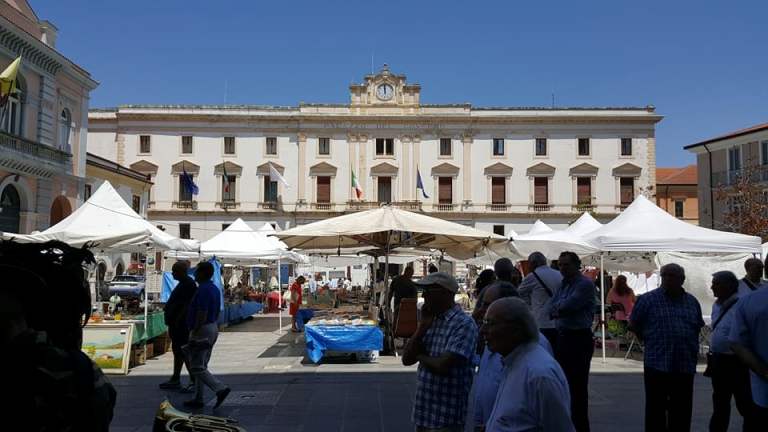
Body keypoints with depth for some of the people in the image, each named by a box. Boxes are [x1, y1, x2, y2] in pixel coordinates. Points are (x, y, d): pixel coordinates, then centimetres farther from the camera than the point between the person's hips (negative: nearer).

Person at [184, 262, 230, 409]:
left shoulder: (203, 290, -19)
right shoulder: (214, 289, 11)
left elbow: (202, 316, -24)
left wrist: (193, 335, -21)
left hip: (202, 330, -10)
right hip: (213, 328, 10)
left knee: (196, 367, -4)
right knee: (201, 366, 14)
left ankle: (220, 389, -14)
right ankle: (198, 399, 19)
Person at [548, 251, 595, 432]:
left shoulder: (585, 284, -12)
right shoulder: (564, 284, 16)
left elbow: (567, 305, -20)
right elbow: (552, 308, 9)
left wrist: (557, 307, -1)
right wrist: (561, 308, -10)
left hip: (579, 339, -9)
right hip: (563, 337, 9)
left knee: (577, 386, -3)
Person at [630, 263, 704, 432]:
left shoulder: (692, 302, 10)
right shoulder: (647, 299, -4)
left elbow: (698, 327, 23)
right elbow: (633, 325, 4)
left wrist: (691, 348, 15)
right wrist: (652, 342, 5)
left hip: (686, 365, 4)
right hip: (657, 364, -4)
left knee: (682, 410, 11)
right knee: (656, 409, 2)